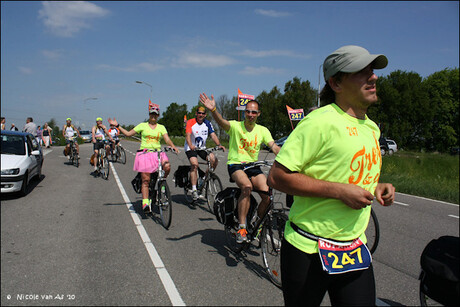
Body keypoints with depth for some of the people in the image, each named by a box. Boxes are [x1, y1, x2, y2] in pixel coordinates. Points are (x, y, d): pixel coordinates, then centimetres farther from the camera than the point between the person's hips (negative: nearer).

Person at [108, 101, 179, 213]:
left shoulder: (161, 127, 13)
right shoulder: (142, 125, 10)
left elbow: (167, 139, 0)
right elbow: (128, 133, 10)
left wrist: (173, 146, -19)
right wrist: (117, 125, 4)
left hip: (158, 153, 1)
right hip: (145, 153, -1)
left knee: (167, 166, -29)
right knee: (145, 180, -7)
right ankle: (145, 202, -1)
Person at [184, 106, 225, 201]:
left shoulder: (208, 123, 0)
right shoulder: (190, 122, -11)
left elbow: (213, 135, -9)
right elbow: (188, 135, -24)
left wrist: (219, 145, -27)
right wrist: (191, 145, -44)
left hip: (202, 148, 4)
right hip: (190, 148, -4)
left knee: (214, 160, -16)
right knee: (195, 164, -27)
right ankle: (194, 189, -23)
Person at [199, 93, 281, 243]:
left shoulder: (262, 130, 6)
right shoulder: (235, 126, -3)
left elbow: (274, 147, -5)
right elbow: (221, 122, -24)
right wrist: (213, 110, -46)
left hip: (253, 166, 4)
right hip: (235, 165, -3)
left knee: (267, 194, -19)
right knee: (247, 186, -34)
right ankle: (242, 228, -23)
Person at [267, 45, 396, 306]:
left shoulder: (372, 128, 11)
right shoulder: (321, 121, -17)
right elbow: (277, 176, -22)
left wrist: (376, 187, 3)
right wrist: (339, 190, -24)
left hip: (356, 250, 7)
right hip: (310, 251, -6)